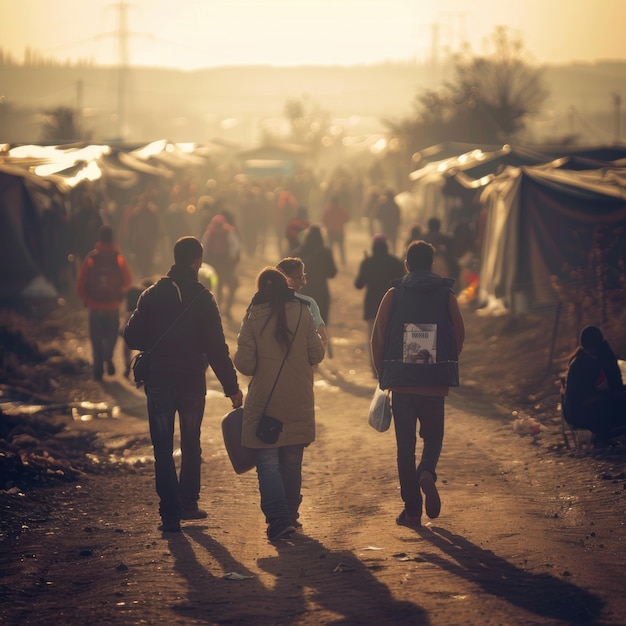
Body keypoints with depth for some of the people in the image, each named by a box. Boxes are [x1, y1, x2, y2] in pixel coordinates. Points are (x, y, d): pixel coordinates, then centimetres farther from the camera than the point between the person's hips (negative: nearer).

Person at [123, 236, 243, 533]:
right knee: (191, 446, 19)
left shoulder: (152, 294, -3)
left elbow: (132, 337, -2)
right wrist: (231, 386, -7)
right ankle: (188, 503, 22)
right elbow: (216, 347, -12)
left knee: (163, 450, 4)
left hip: (158, 383, 1)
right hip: (192, 383, -1)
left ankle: (170, 513, -2)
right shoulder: (202, 298, -9)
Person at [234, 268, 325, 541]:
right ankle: (290, 515, 24)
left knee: (268, 462, 0)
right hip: (298, 401, 3)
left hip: (264, 401, -3)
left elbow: (244, 363, -10)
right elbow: (317, 354, 0)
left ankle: (278, 519, -12)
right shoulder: (302, 313, -3)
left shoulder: (253, 317, -8)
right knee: (292, 462, 16)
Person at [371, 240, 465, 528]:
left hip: (401, 382, 0)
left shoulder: (394, 294, 1)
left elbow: (377, 337, -1)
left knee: (405, 445, 7)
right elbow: (459, 336, 1)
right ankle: (427, 473, -15)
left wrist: (382, 374, 10)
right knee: (433, 435, 17)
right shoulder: (447, 295, 2)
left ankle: (412, 509, 5)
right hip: (435, 383, 0)